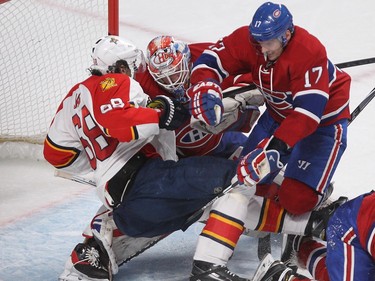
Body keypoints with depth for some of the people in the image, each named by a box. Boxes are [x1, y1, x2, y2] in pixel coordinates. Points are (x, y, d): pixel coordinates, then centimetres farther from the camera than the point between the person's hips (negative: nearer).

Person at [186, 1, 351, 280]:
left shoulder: (309, 52, -35)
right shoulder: (247, 40, -17)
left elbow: (309, 109, -41)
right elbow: (211, 61, -13)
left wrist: (278, 146, -50)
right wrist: (205, 88, -37)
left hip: (324, 118, -6)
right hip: (280, 114, 6)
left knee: (297, 199, -17)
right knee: (251, 184, -7)